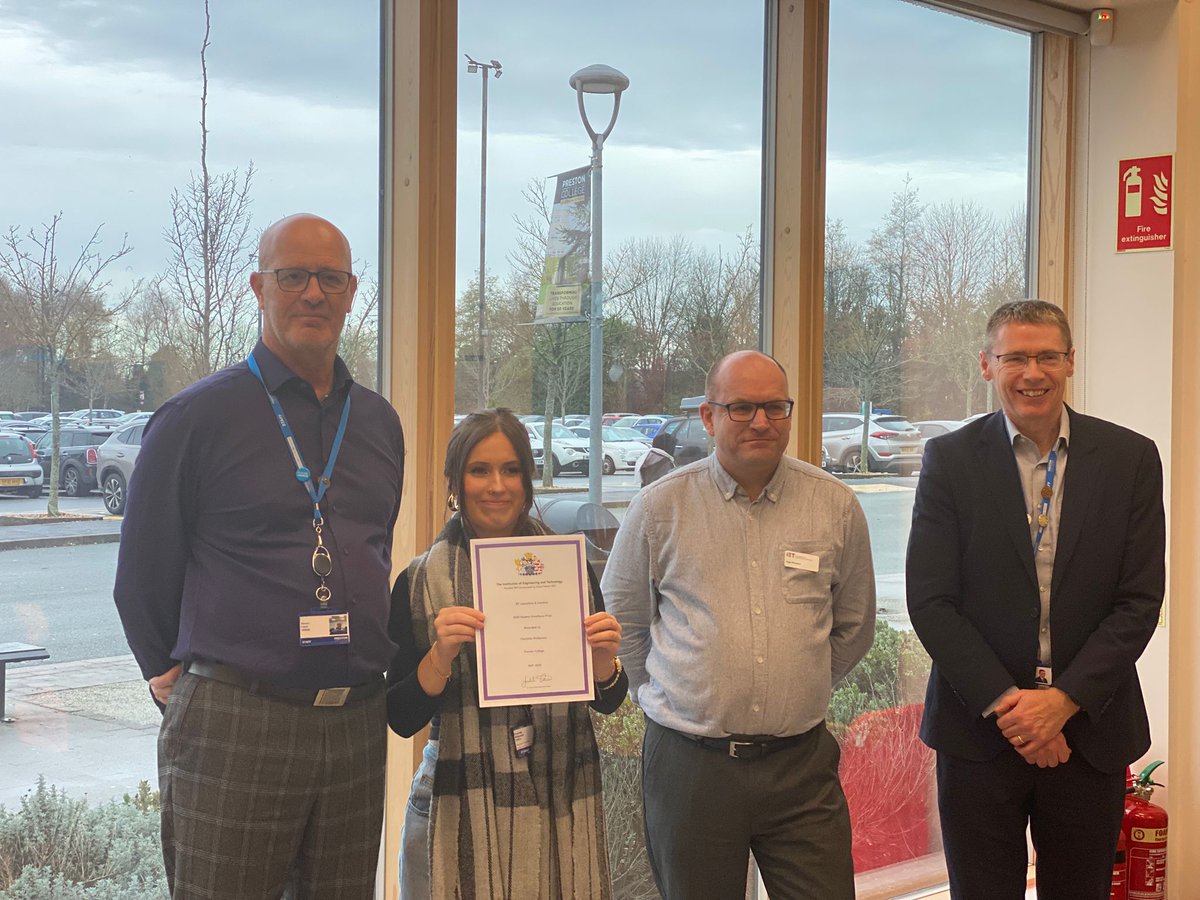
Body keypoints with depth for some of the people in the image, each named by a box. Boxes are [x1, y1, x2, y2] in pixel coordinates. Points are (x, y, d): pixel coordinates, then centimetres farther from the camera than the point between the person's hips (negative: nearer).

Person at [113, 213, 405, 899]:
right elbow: (142, 574, 3)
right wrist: (173, 677, 5)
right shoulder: (198, 417, -2)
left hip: (358, 724, 5)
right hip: (233, 725, -5)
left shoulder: (378, 422, 13)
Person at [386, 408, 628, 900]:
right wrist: (442, 653, -18)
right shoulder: (419, 582, -1)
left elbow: (607, 702, 9)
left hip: (561, 805, 2)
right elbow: (402, 720, -3)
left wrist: (604, 660, -12)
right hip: (461, 814, -2)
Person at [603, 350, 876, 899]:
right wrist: (669, 700, 9)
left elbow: (853, 626, 16)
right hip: (689, 765, -1)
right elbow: (622, 622, 10)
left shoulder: (835, 505, 3)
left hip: (800, 765, 1)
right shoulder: (659, 508, 0)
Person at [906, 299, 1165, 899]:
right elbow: (930, 602, -6)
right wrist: (1005, 703, -13)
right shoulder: (950, 460, -2)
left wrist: (1064, 700, -12)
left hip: (1090, 731, 1)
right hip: (978, 732, -1)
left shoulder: (1130, 458, 1)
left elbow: (1139, 600, -3)